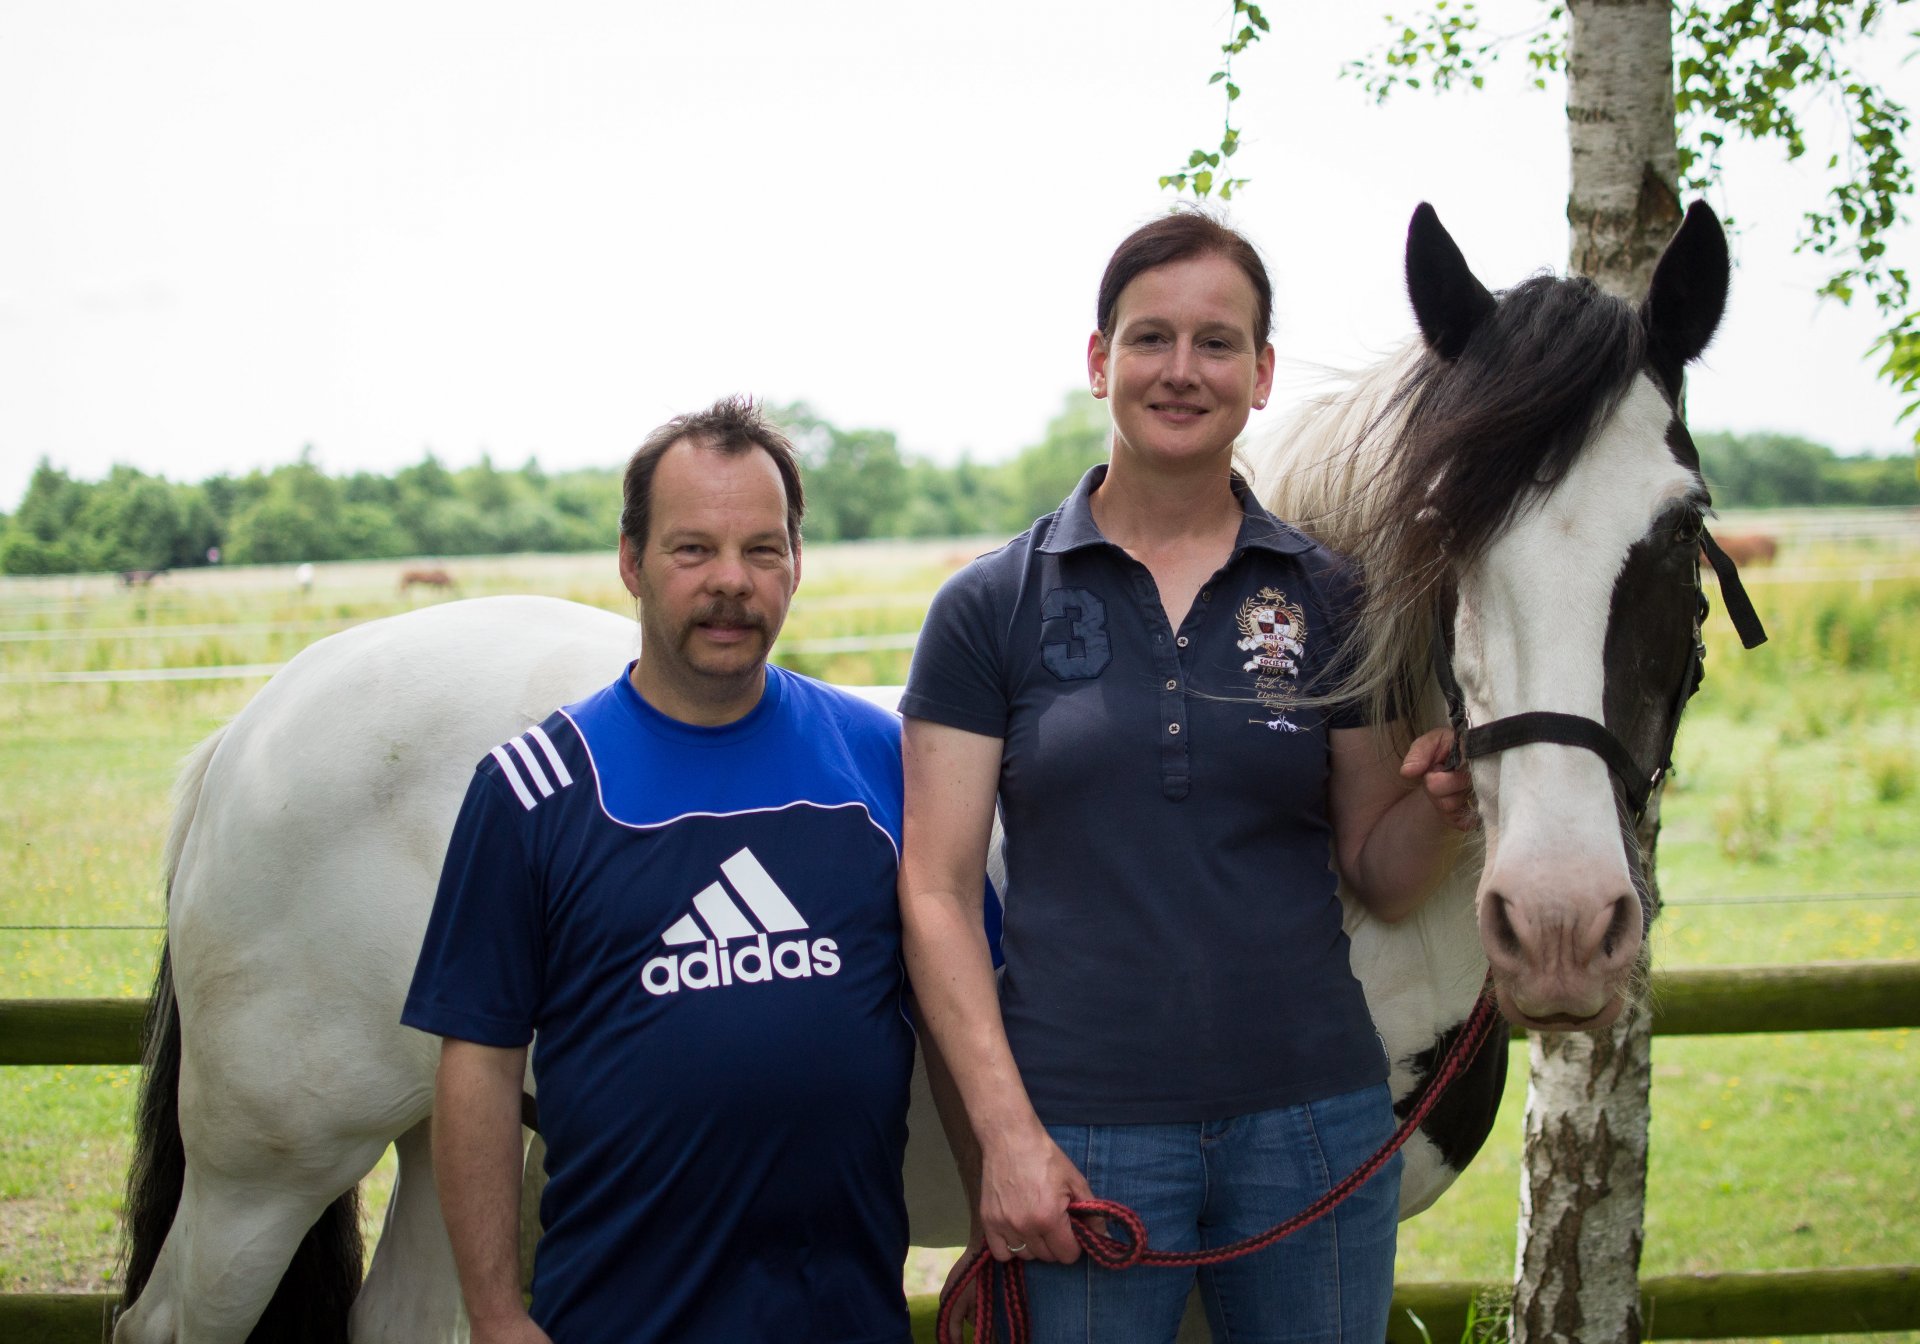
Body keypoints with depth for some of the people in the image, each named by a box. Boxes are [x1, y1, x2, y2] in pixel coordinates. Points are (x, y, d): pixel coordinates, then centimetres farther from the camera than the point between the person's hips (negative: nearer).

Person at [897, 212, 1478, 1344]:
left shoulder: (1331, 601, 5)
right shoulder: (992, 607, 0)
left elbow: (1380, 878, 10)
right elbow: (936, 894, -2)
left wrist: (1440, 805, -12)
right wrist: (1007, 1132, -11)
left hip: (1312, 1112, 2)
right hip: (1081, 1133, -2)